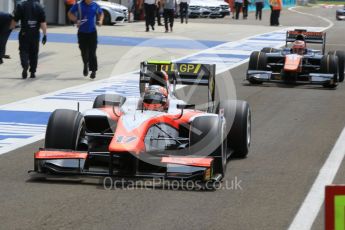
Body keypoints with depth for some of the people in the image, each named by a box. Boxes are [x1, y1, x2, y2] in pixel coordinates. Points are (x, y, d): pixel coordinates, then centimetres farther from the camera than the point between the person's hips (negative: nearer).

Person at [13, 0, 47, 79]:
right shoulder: (39, 6, 0)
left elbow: (15, 20, -3)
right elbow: (43, 23, -4)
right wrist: (45, 35, -1)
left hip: (24, 33, -2)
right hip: (35, 34, 2)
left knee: (24, 51, 3)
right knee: (34, 53, 13)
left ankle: (25, 66, -23)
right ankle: (33, 72, 17)